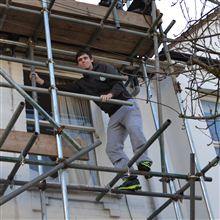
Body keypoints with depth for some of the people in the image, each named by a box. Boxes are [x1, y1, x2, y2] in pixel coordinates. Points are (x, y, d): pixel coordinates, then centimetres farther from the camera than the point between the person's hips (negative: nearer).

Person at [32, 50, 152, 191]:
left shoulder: (105, 68, 7)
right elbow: (63, 89, 15)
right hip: (114, 115, 5)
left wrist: (110, 94, -27)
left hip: (127, 106, -5)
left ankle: (144, 162, -40)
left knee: (134, 129, -34)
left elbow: (119, 84, -7)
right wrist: (41, 81, 11)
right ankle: (131, 179, -21)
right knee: (112, 149, -12)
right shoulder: (82, 83, 19)